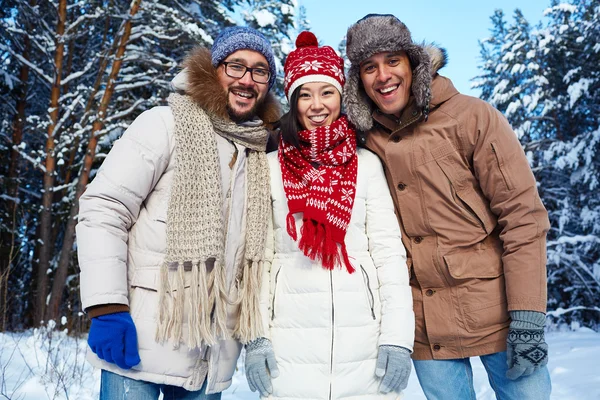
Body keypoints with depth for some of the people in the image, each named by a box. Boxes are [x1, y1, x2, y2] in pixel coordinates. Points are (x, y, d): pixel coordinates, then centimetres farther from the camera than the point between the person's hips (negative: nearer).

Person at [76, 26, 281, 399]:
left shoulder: (263, 156, 10)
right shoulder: (165, 124, -6)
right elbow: (103, 210, -10)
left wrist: (260, 330, 12)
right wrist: (107, 308, -17)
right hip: (143, 342, -5)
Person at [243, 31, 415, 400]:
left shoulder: (367, 164, 6)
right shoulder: (271, 167, 6)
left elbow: (389, 251, 1)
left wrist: (398, 336, -7)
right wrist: (255, 336, -4)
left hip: (364, 339, 1)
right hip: (290, 342, 0)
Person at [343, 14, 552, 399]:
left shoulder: (472, 117, -7)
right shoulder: (366, 142, 2)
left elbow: (523, 216, -10)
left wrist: (528, 317, -14)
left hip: (496, 315, -2)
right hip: (425, 329, 3)